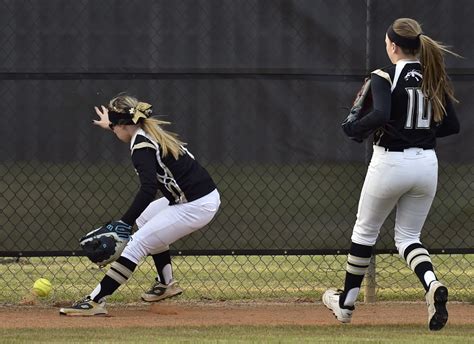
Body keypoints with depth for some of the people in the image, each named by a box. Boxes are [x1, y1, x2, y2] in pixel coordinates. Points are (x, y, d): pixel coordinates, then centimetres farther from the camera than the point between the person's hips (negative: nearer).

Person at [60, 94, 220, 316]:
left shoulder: (142, 147, -17)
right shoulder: (152, 131, 11)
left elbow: (148, 189, -32)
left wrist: (123, 224, -37)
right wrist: (111, 126, 54)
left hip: (195, 206, -10)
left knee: (137, 244, -13)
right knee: (146, 217, 32)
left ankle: (95, 301, -20)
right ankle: (166, 284, 34)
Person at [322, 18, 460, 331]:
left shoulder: (384, 78, -12)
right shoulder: (434, 78, 6)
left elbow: (381, 115, -29)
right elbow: (453, 125, 9)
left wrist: (353, 129, -12)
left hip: (390, 162, -5)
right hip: (426, 162, 5)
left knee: (365, 231, 15)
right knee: (408, 236, 14)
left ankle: (346, 303, 26)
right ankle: (432, 284, -18)